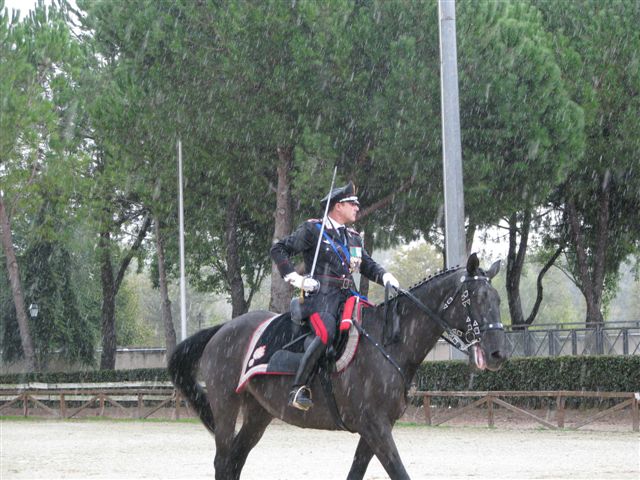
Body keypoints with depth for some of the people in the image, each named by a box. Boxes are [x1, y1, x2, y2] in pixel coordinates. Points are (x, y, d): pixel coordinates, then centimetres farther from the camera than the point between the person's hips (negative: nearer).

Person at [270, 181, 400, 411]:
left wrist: (385, 276, 8)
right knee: (326, 333, -32)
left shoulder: (354, 238, 23)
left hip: (348, 296, 7)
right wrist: (295, 278, -8)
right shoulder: (312, 229, 2)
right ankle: (298, 389, -29)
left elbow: (368, 265, 30)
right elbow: (279, 250, 2)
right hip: (321, 296, -7)